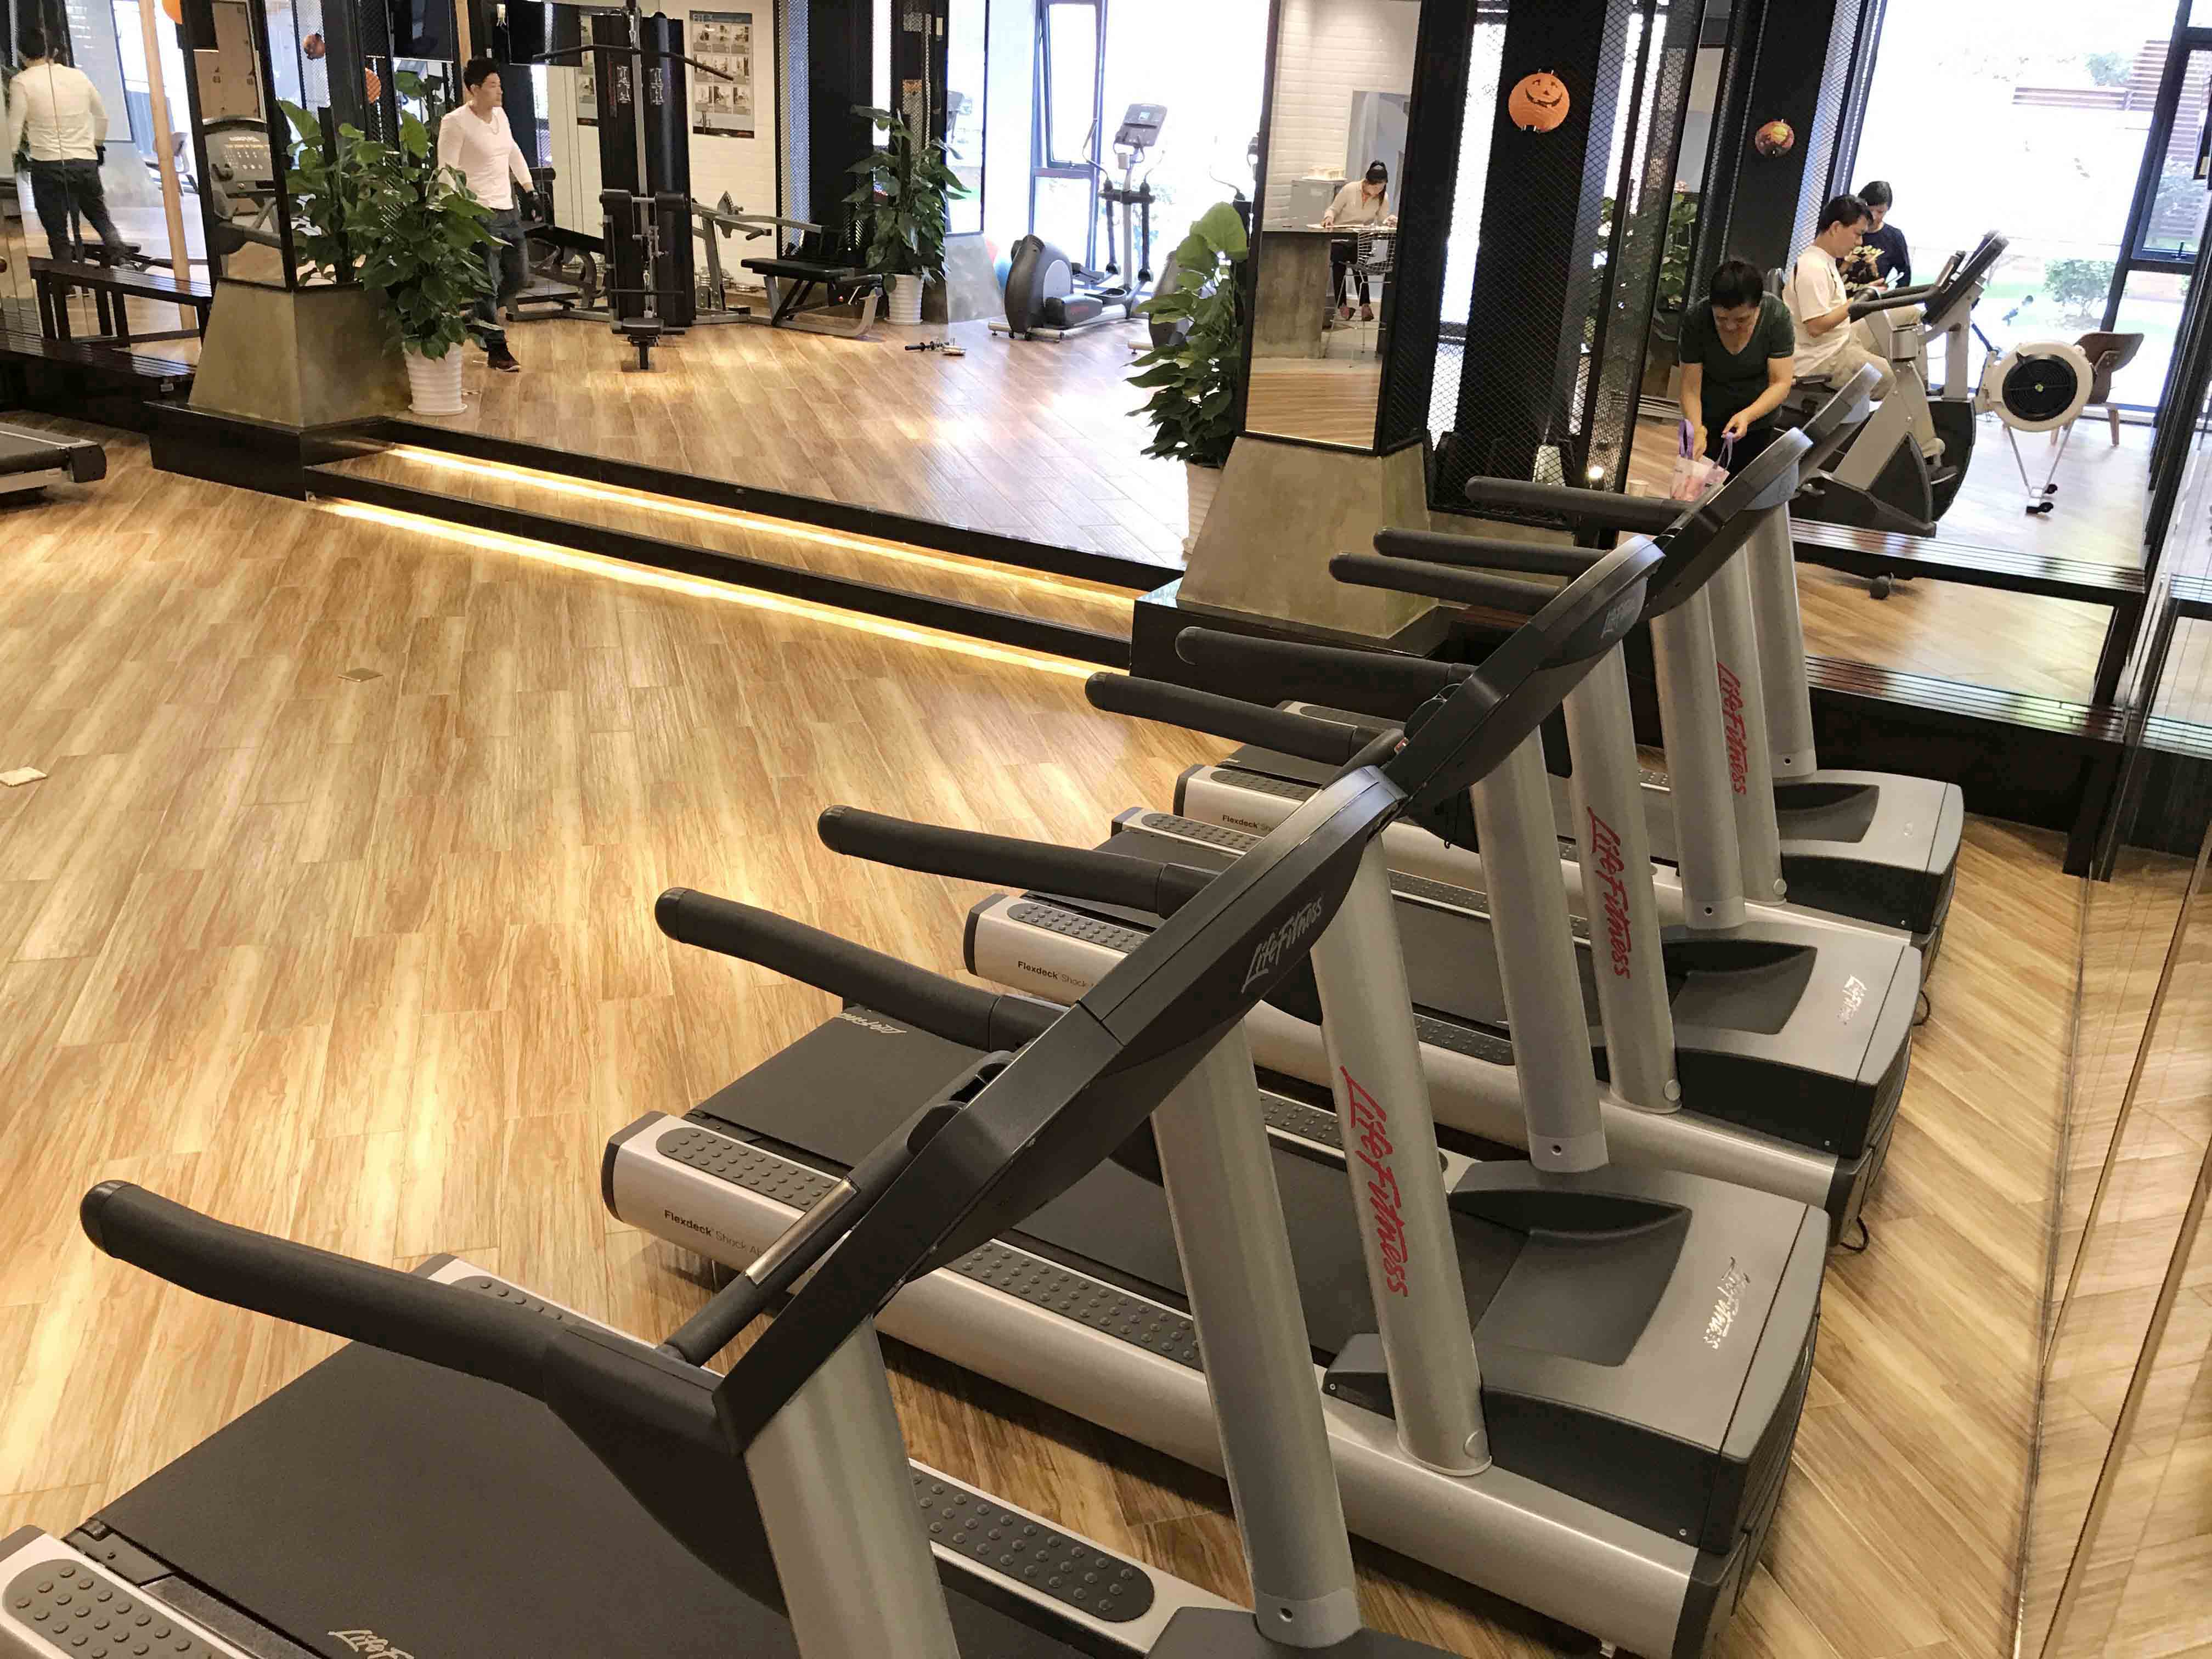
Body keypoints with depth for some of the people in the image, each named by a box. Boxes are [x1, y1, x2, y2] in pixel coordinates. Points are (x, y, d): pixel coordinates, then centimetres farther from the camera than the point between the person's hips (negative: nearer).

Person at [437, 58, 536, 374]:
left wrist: (529, 187, 28)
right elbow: (447, 171, -14)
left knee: (518, 277, 12)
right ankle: (497, 350, 5)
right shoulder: (455, 123, -11)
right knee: (488, 283, -3)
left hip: (508, 209, 8)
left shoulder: (499, 114, 10)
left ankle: (474, 317, 33)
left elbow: (513, 152, 27)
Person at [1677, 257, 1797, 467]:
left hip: (1758, 417, 1)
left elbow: (1781, 384, -21)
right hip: (1707, 421, -1)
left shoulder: (1777, 316, -23)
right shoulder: (1695, 320, -24)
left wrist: (1747, 416, -38)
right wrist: (1696, 430, -38)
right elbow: (1690, 388, -22)